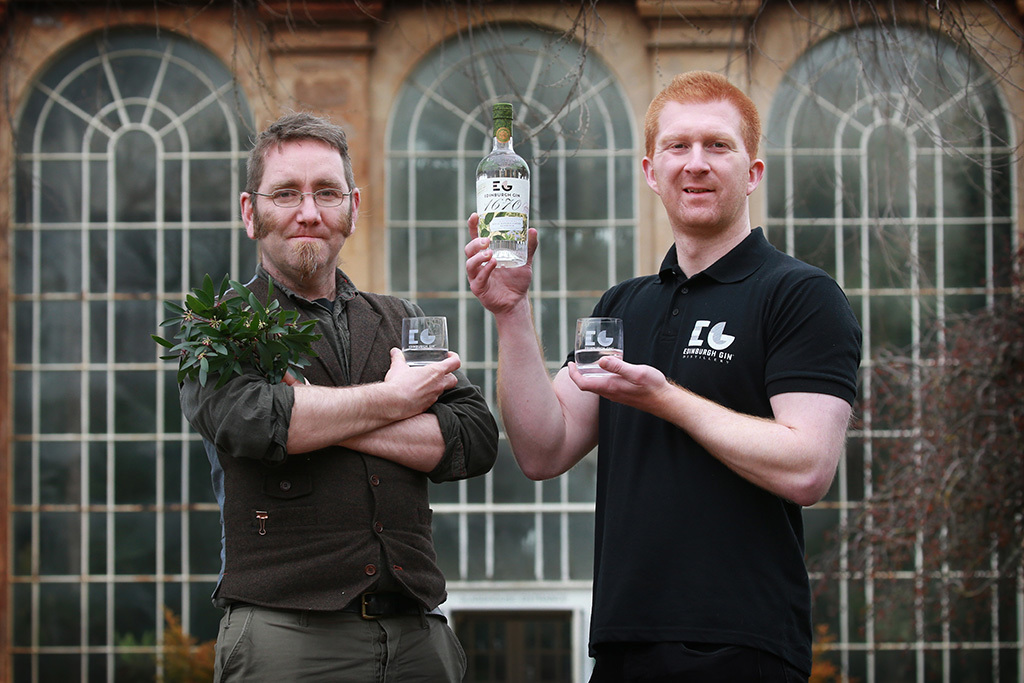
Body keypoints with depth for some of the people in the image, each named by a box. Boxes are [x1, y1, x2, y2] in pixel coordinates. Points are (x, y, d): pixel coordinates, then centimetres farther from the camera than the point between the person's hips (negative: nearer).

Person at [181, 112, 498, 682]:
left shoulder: (401, 322, 17)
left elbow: (477, 440, 2)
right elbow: (247, 421, -16)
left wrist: (318, 418, -8)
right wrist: (392, 401, -5)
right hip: (286, 631, -4)